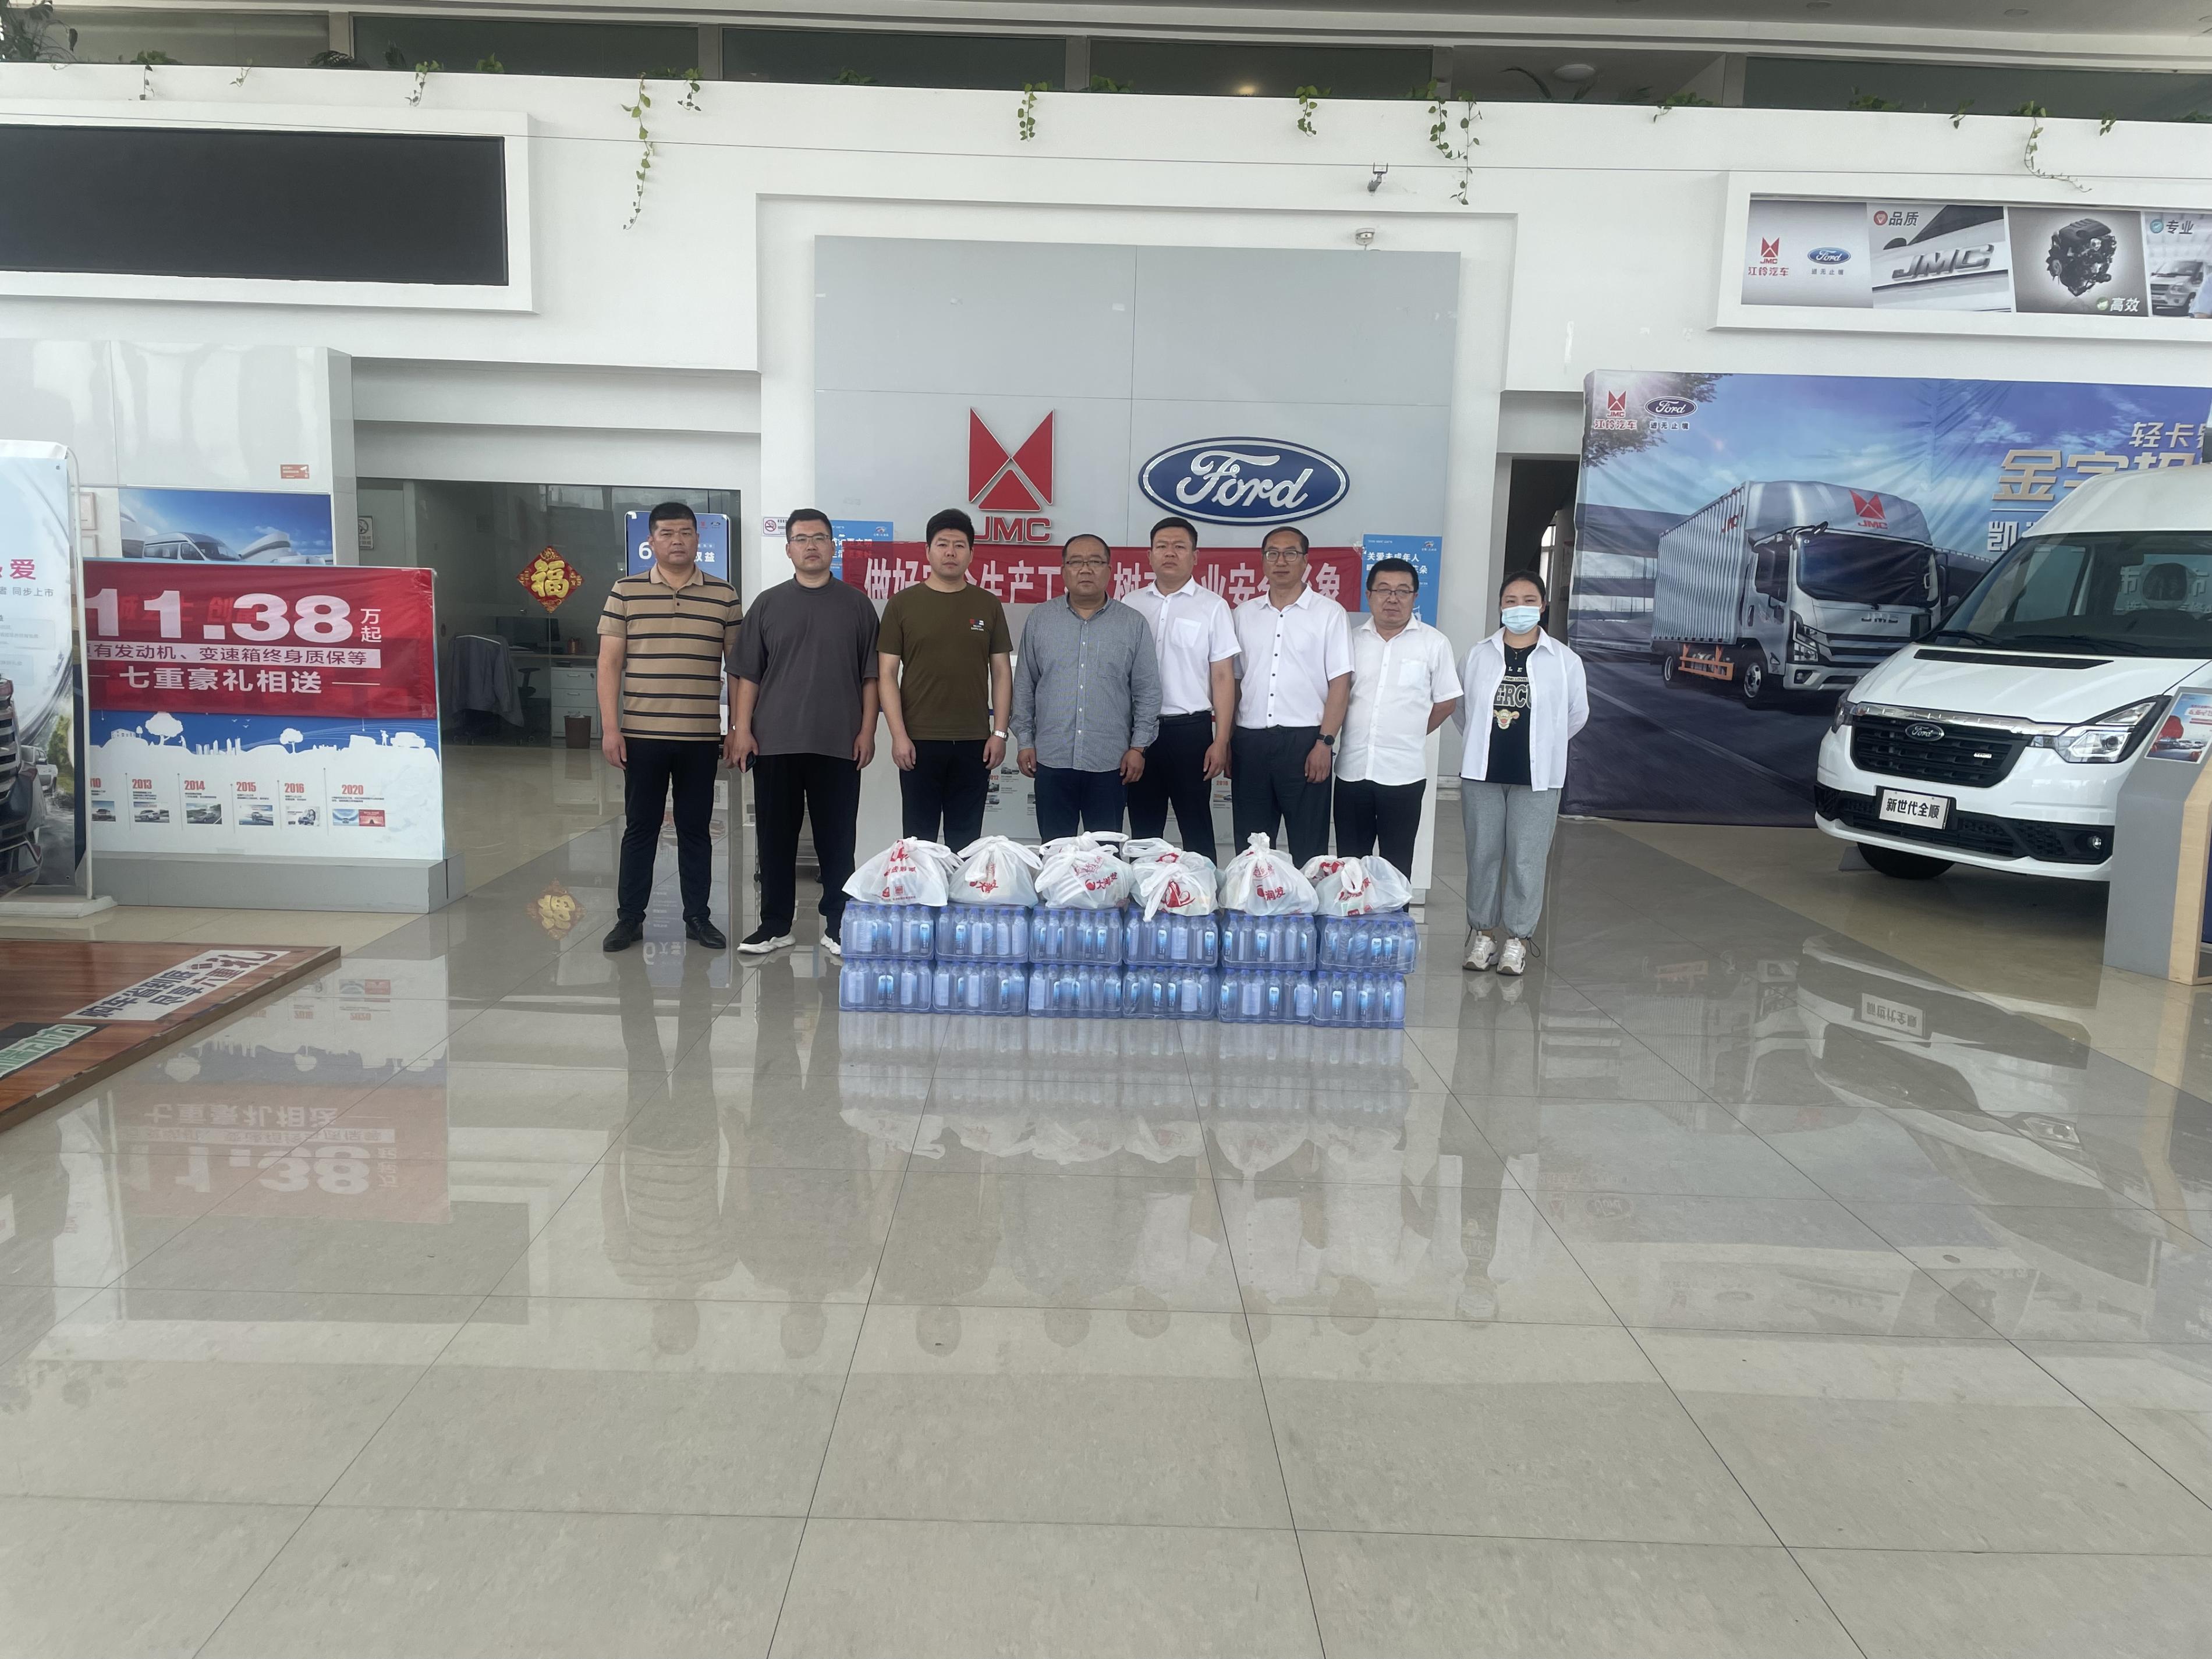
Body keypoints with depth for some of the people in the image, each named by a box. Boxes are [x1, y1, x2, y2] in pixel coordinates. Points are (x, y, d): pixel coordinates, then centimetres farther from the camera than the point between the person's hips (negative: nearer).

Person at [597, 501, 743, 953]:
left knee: (695, 828, 9)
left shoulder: (723, 596, 4)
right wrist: (610, 727, -5)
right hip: (642, 735, 0)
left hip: (701, 737, 1)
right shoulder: (625, 592, 2)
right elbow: (609, 663, 1)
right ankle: (629, 918, 16)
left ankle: (697, 916, 19)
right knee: (639, 827, 7)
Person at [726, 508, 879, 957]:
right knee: (776, 837, 6)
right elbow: (746, 674, 6)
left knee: (837, 839, 4)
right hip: (775, 743, 1)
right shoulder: (768, 604, 7)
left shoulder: (857, 605, 6)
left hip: (839, 744, -1)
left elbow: (871, 675, 6)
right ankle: (775, 925, 17)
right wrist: (741, 729, -2)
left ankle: (838, 925, 13)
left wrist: (867, 730, -2)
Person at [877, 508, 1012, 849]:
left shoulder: (988, 605, 8)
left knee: (966, 840, 8)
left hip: (974, 743, 2)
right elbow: (887, 673, 0)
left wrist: (1000, 733, 1)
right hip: (919, 743, -1)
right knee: (918, 838, 5)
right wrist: (899, 735, -8)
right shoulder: (902, 604, 2)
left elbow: (1002, 673, 9)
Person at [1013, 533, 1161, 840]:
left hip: (1110, 763, -1)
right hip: (1051, 759, 1)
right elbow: (1024, 686, 8)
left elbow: (1147, 692, 3)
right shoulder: (1040, 619, 5)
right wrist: (1024, 741, 4)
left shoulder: (1133, 624, 3)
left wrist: (1138, 747, -2)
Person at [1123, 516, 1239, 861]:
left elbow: (1223, 677, -3)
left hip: (1190, 729, -3)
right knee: (1143, 829, 11)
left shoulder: (1212, 606, -1)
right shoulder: (1131, 604, 8)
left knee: (1196, 829, 3)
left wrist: (1221, 742, -9)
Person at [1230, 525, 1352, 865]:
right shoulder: (1244, 614, 12)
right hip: (1250, 740, 4)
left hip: (1305, 739, -3)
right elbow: (1233, 681, 15)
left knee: (1308, 845, 2)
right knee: (1250, 846, 8)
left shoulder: (1328, 613, 1)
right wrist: (1226, 742, 8)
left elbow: (1340, 683, -4)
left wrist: (1325, 743, -12)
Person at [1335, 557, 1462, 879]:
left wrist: (1409, 737, 4)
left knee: (1397, 864, 6)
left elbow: (1446, 702, 4)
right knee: (1349, 862, 10)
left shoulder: (1434, 644, -1)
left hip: (1404, 773, -2)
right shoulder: (1352, 639, 6)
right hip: (1352, 769, 2)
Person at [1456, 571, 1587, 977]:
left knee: (1526, 860, 1)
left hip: (1537, 777, -1)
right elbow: (1461, 707, 16)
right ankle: (1481, 932, 20)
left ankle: (1517, 938, 13)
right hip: (1482, 774, 2)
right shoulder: (1479, 656, 2)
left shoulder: (1564, 660, -1)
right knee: (1483, 855, 7)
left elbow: (1577, 714, 11)